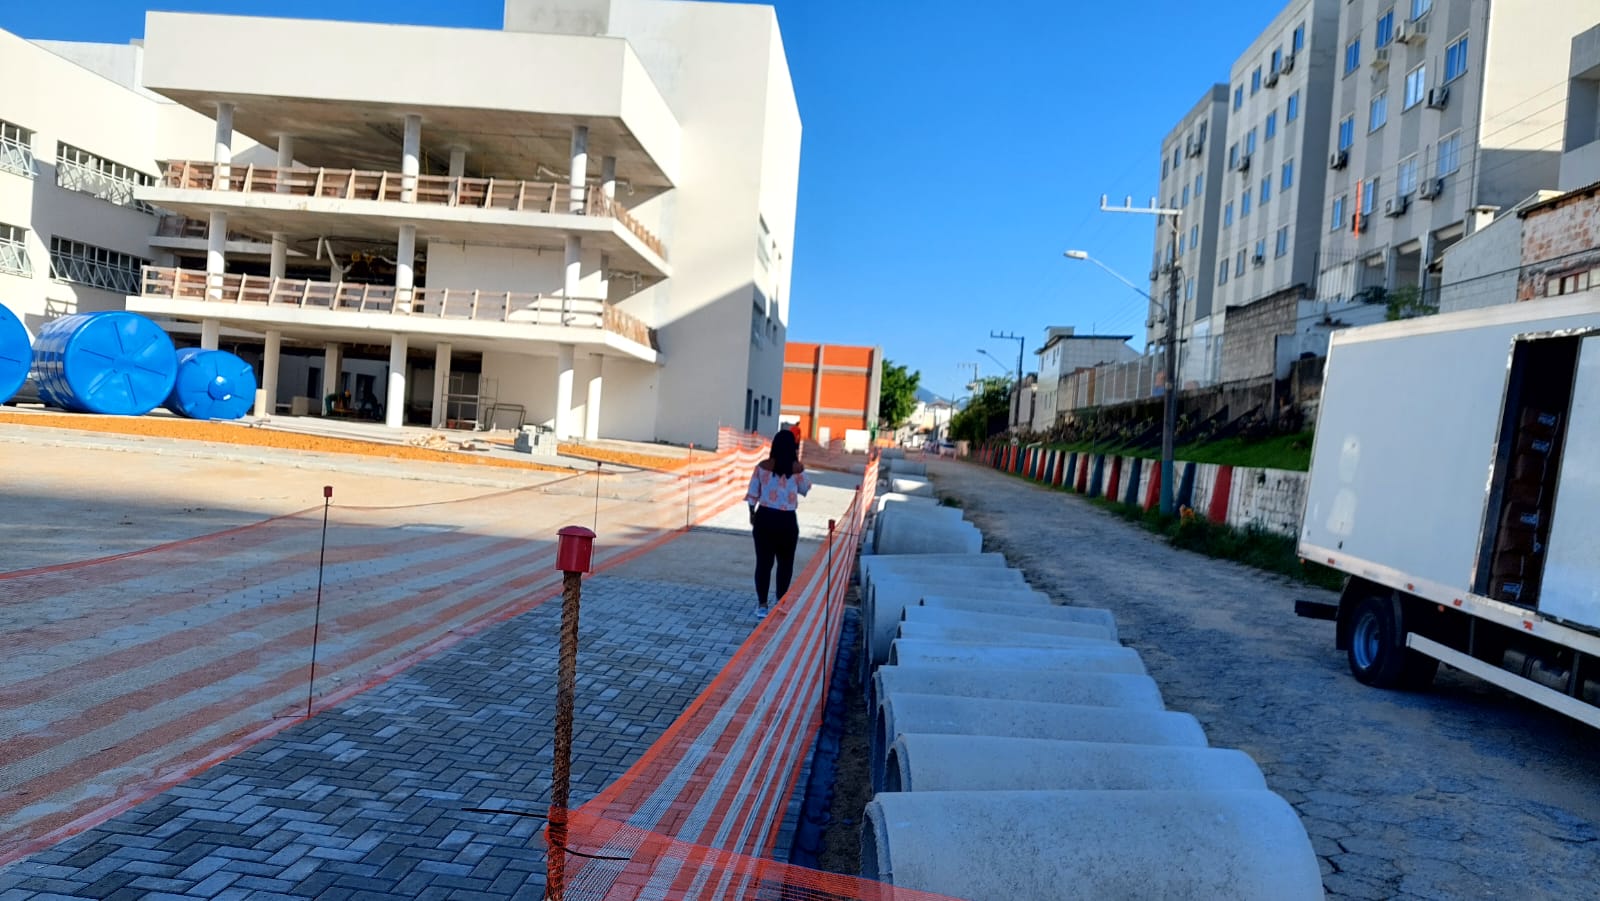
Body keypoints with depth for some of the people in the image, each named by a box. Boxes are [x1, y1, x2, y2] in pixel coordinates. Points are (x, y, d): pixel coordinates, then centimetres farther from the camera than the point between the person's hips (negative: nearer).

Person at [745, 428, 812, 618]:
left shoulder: (763, 466, -3)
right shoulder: (797, 468, -8)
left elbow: (752, 493, 1)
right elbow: (805, 489, 9)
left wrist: (752, 513, 15)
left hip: (765, 517, 2)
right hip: (787, 520, -1)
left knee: (763, 561, 7)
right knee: (785, 562, 13)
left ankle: (762, 604, 10)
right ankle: (781, 602, 19)